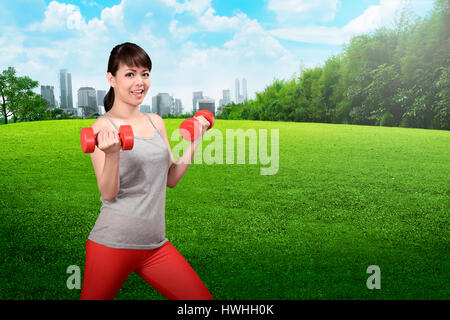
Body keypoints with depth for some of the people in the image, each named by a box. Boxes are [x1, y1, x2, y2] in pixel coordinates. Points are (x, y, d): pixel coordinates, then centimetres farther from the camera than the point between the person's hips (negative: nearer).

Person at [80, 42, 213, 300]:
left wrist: (194, 143, 6)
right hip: (113, 244, -5)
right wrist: (112, 154, -29)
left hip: (155, 245, 5)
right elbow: (108, 194, -14)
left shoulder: (156, 122, 9)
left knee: (202, 299, 2)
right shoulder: (103, 127, -8)